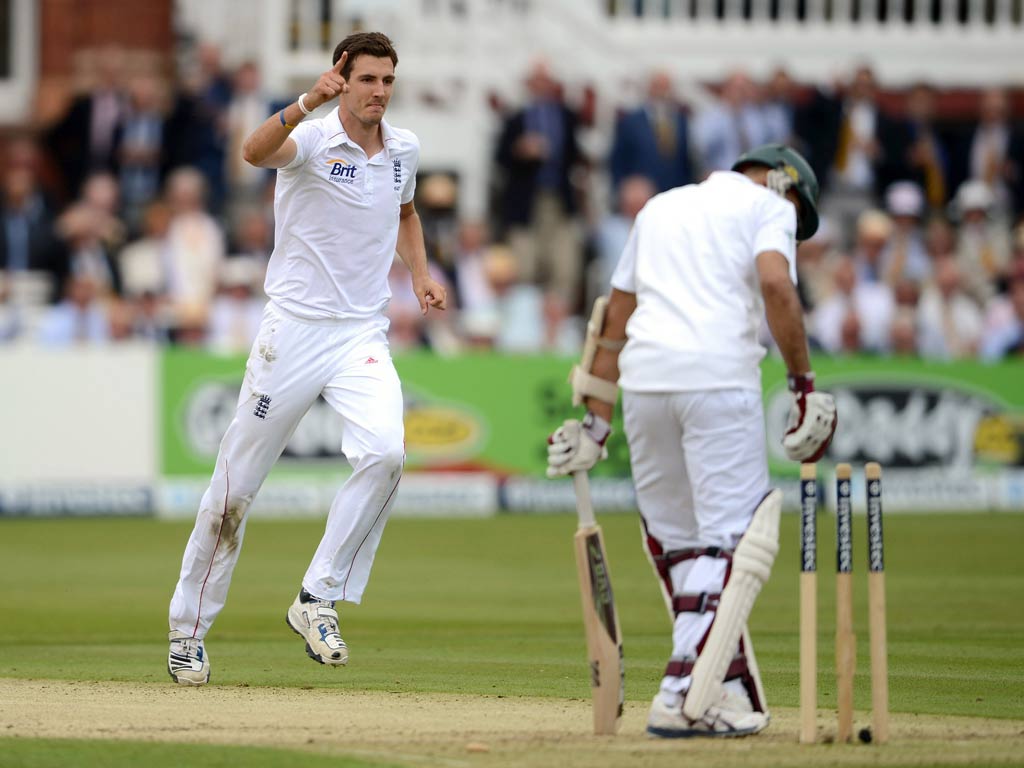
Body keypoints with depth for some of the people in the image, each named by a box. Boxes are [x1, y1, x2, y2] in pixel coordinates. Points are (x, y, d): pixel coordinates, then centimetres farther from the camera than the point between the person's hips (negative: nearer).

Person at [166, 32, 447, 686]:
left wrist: (422, 277, 12)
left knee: (385, 453, -23)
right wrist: (306, 103, -53)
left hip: (364, 335, 4)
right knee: (237, 483, 2)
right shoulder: (310, 140, -11)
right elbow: (256, 151, -35)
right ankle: (189, 627, 17)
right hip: (295, 330, -4)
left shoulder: (404, 149, 7)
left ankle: (319, 600, -13)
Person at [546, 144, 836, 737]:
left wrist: (596, 421, 25)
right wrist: (805, 385, -7)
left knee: (675, 539, 14)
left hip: (643, 382, 6)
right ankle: (685, 697, -17)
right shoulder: (769, 205, 12)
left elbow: (614, 318, 25)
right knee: (731, 538, -6)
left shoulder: (661, 206, 29)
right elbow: (776, 285, -9)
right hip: (720, 377, -6)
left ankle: (730, 689, 13)